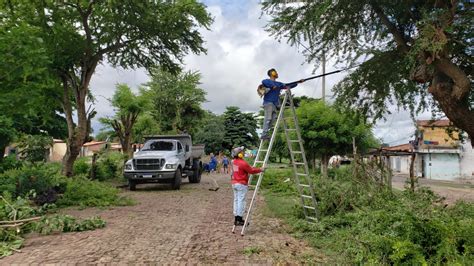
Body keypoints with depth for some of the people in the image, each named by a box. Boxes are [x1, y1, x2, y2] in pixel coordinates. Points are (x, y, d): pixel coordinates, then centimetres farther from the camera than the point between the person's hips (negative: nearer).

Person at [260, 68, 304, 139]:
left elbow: (288, 86, 27)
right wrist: (272, 86, -21)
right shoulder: (268, 81, 3)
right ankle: (264, 134, -18)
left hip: (274, 104, 7)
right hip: (268, 102, -7)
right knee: (268, 118, -15)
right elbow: (263, 82, -20)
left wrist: (298, 82, 23)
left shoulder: (278, 84, 26)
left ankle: (264, 133, -5)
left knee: (274, 118, -6)